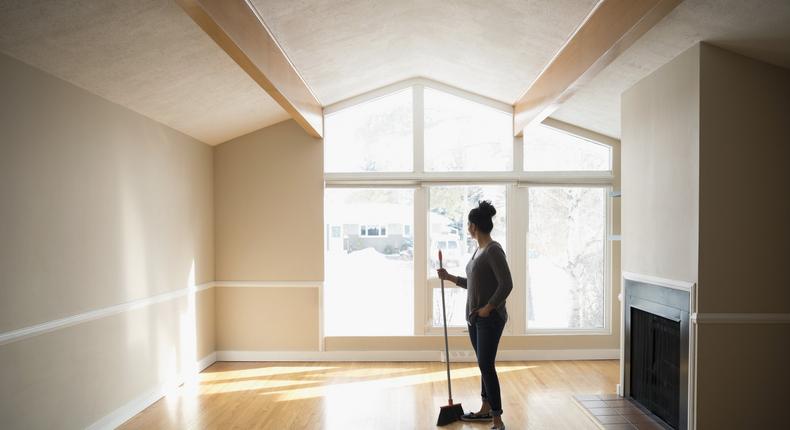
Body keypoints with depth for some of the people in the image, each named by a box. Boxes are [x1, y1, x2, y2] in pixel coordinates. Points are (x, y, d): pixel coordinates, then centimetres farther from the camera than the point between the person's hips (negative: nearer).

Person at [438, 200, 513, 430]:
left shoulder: (494, 249, -18)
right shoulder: (479, 249, 11)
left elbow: (506, 284, -24)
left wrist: (488, 308, -18)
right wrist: (449, 277, 18)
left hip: (490, 318, -10)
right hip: (475, 317, 10)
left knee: (486, 366, -10)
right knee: (484, 364, 17)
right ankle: (486, 410, 30)